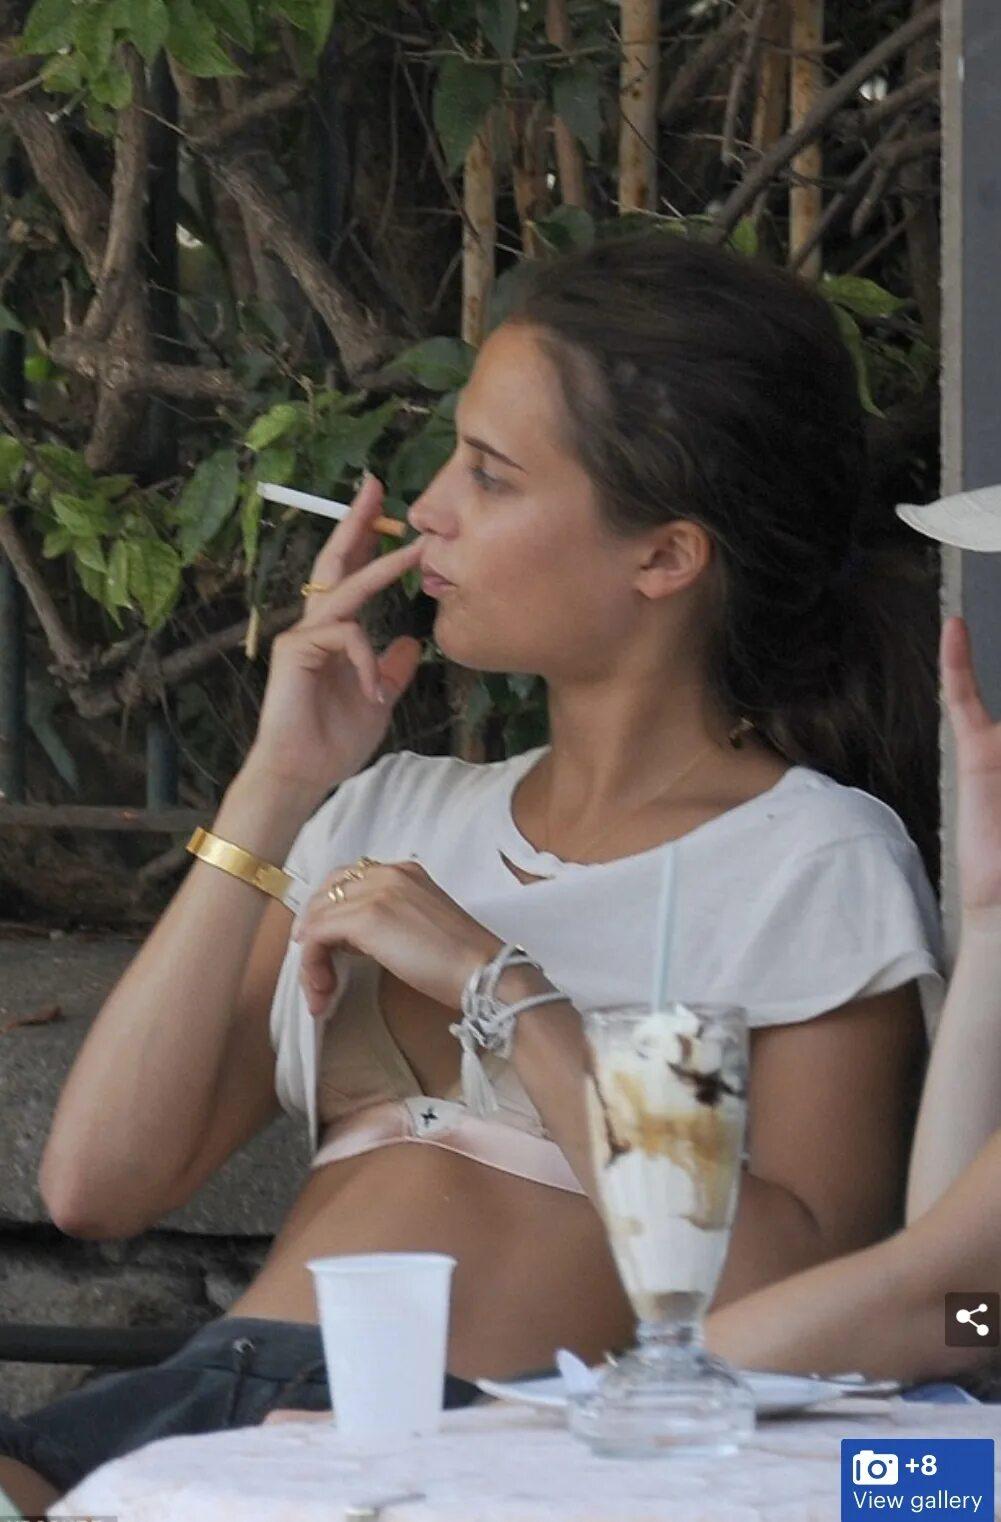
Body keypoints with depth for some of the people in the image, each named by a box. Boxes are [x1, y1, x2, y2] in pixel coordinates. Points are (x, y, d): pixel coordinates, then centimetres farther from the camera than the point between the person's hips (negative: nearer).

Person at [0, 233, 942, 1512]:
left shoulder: (819, 865, 6)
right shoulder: (396, 816, 23)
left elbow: (782, 1294, -11)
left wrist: (500, 987, -7)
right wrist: (272, 796, 10)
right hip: (211, 1386, 5)